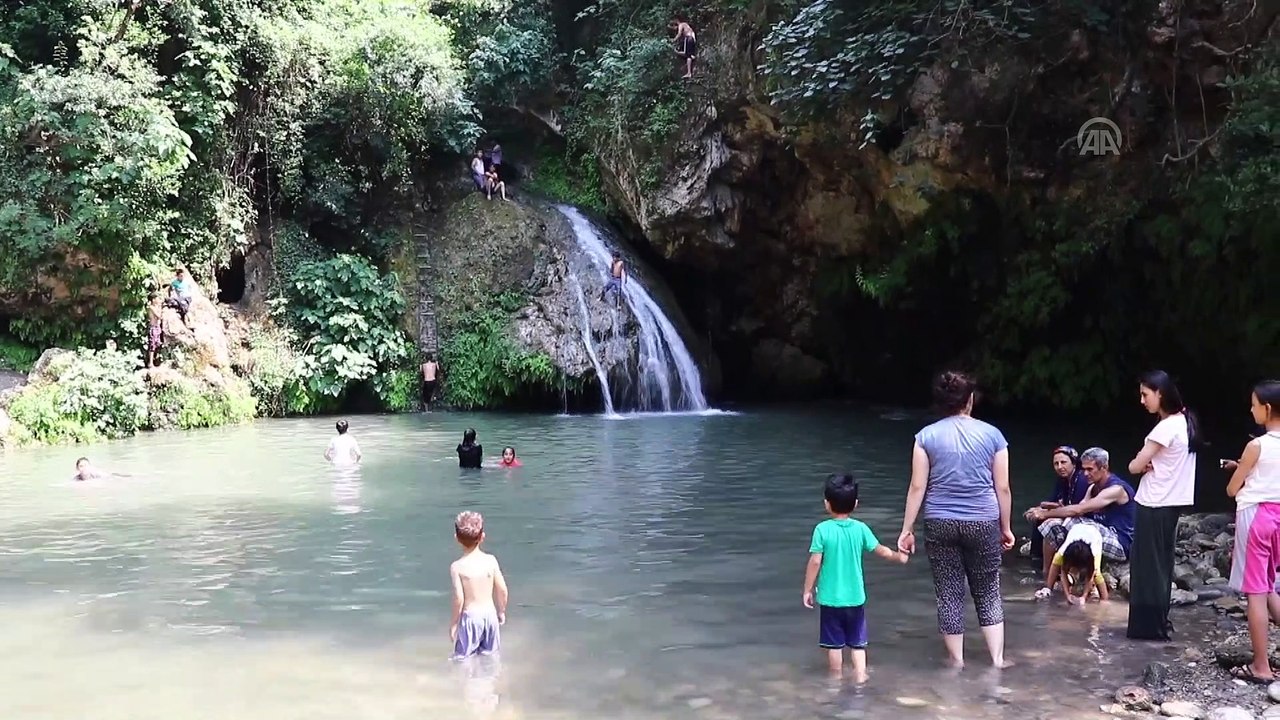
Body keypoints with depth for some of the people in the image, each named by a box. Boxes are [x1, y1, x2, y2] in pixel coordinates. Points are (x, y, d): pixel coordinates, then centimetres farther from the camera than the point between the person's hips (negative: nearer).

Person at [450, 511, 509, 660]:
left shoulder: (457, 567, -14)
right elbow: (502, 589, -2)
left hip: (470, 616, -4)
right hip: (490, 613, 4)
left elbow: (459, 598, -16)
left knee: (464, 658, 6)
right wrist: (502, 611, 14)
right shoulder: (491, 560, -5)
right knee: (489, 654, 19)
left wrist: (454, 623, -4)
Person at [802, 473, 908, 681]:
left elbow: (815, 562, -14)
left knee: (834, 643, 11)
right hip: (855, 597, 2)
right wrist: (898, 556, 24)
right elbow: (880, 550, 4)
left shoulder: (822, 530, -13)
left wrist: (808, 590, -3)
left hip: (830, 598, -2)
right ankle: (860, 677, 10)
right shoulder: (860, 529, -6)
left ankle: (837, 680, 20)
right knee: (857, 642, 14)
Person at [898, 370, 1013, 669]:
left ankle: (956, 660, 15)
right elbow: (1002, 488, 3)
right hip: (983, 522, 1)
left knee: (949, 593, 8)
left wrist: (907, 529, 1)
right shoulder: (992, 434, 1)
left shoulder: (926, 436, -2)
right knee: (988, 592, 12)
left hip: (940, 523, 0)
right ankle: (997, 659, 12)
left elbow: (917, 487, -4)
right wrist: (1006, 528, 13)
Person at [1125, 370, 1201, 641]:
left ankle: (1149, 625, 5)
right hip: (1171, 503, 9)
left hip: (1155, 506, -9)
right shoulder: (1184, 421, 8)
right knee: (1160, 563, 16)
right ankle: (1158, 620, 23)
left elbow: (1134, 466, -17)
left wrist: (1141, 462, 3)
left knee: (1148, 565, 0)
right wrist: (1149, 462, -5)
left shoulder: (1166, 427, -21)